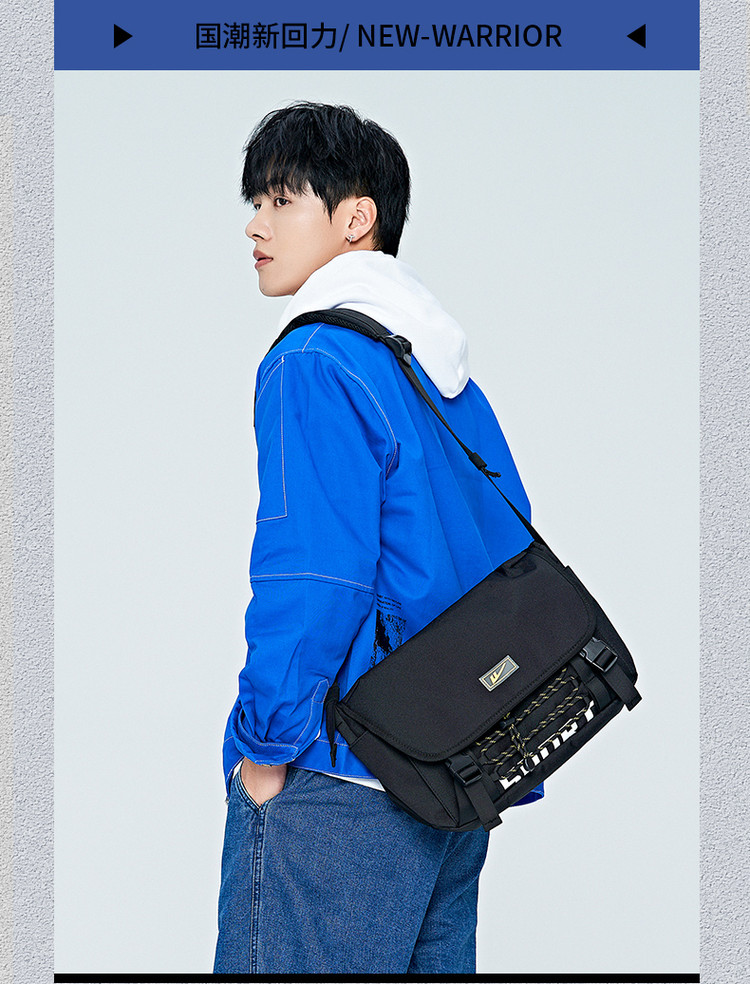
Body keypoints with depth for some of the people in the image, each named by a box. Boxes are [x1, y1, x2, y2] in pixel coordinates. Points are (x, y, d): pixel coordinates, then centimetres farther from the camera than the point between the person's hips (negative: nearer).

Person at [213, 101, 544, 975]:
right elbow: (513, 554, 16)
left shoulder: (314, 362, -13)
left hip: (336, 783, -9)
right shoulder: (452, 374, 14)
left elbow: (312, 580, -21)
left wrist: (265, 748, -12)